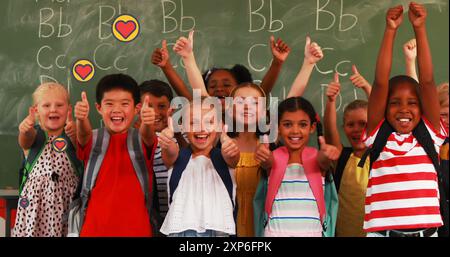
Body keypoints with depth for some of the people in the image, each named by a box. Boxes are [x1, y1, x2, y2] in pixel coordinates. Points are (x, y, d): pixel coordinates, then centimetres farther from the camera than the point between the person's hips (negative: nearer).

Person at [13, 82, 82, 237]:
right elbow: (25, 141, -19)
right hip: (34, 203, 0)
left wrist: (74, 132, -42)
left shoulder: (72, 134, 2)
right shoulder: (34, 134, 3)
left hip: (67, 203, 0)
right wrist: (25, 130, -42)